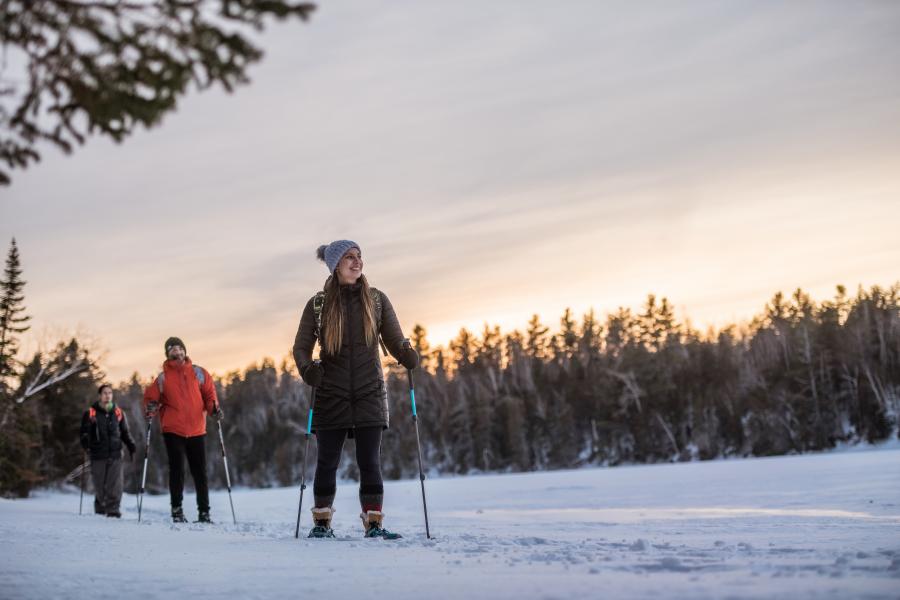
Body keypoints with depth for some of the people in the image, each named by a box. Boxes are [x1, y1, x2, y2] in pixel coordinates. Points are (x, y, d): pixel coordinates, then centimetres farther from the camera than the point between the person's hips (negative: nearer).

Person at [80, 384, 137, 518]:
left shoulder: (118, 413, 13)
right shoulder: (90, 413, 5)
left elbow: (125, 432, 20)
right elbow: (84, 432, 4)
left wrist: (131, 447, 11)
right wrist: (85, 443, -15)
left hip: (115, 454, 2)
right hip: (98, 455, -1)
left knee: (115, 484, -8)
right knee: (99, 485, 2)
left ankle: (113, 509, -5)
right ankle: (100, 509, 16)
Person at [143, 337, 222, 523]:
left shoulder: (198, 372, 6)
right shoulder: (163, 377, 3)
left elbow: (209, 392, 9)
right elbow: (151, 396, 7)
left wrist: (214, 408, -8)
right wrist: (151, 408, -13)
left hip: (197, 430, 1)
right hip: (173, 430, -1)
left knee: (200, 472, 4)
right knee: (177, 471, -2)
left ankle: (204, 512, 9)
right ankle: (177, 510, 6)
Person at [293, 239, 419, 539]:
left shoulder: (377, 300, 5)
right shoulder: (318, 304, 2)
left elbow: (395, 340, 2)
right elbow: (301, 346, 4)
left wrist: (408, 355, -20)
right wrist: (308, 369, -18)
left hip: (369, 393, 1)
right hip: (331, 396, 0)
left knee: (370, 462, -2)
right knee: (327, 462, 4)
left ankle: (374, 522, 4)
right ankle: (322, 522, 18)